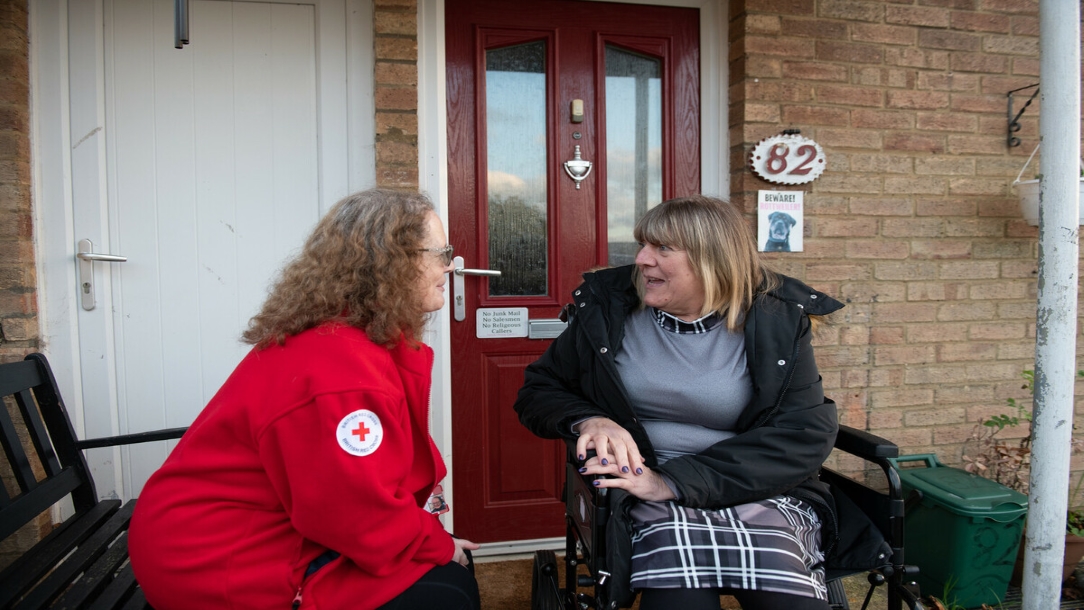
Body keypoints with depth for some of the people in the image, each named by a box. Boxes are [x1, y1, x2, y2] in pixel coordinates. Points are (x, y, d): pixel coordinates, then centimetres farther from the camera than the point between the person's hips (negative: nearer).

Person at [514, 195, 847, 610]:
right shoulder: (609, 310, 2)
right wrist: (587, 419, -15)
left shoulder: (777, 322, -2)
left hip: (757, 492, 1)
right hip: (646, 492, 0)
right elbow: (536, 392, 10)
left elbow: (809, 433, -12)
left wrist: (674, 480, -20)